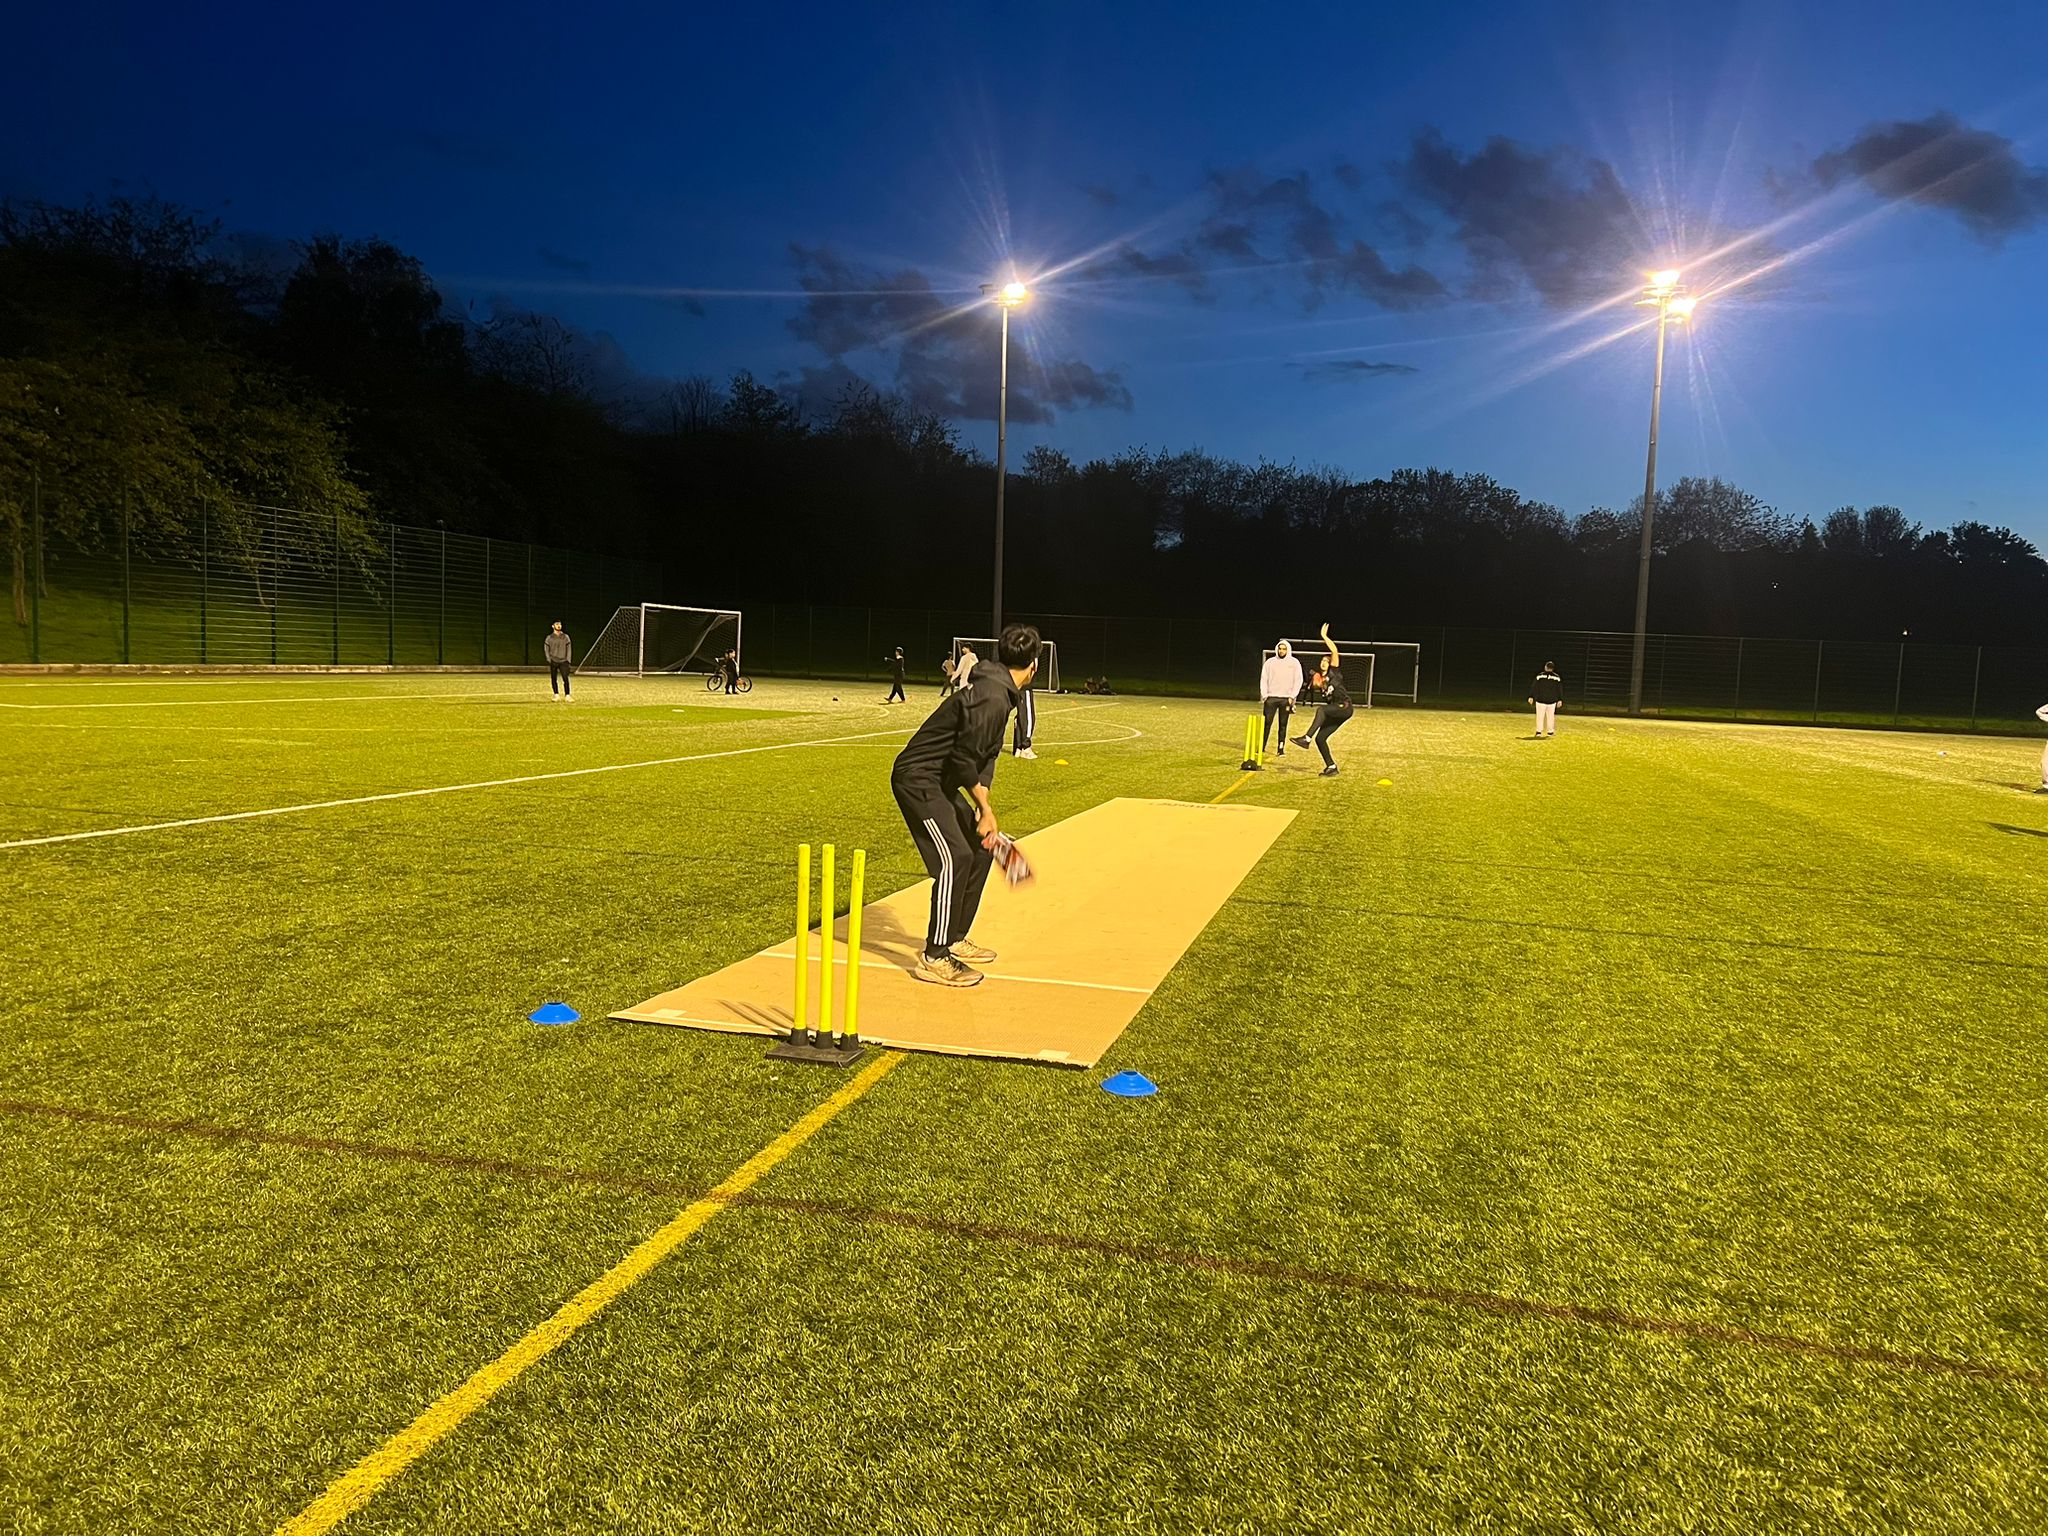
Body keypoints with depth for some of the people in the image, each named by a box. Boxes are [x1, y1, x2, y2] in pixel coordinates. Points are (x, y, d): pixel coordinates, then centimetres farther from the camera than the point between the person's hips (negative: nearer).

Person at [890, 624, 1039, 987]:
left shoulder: (1001, 693, 12)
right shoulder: (992, 698, -22)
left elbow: (984, 756, 13)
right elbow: (964, 760, -23)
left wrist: (985, 810, 3)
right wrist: (984, 808, -8)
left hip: (939, 781, 11)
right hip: (917, 779, -11)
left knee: (980, 849, 14)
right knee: (955, 858, -17)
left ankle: (954, 939, 25)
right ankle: (934, 958, -12)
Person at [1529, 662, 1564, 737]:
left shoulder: (1540, 676, -4)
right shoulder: (1557, 677, 0)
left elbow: (1534, 687, -3)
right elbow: (1560, 690, 4)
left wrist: (1531, 697, 2)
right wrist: (1560, 700, 9)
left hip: (1541, 700, -1)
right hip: (1552, 701, 1)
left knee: (1540, 716, 3)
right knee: (1550, 716, 10)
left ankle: (1539, 731, -1)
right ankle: (1550, 731, 13)